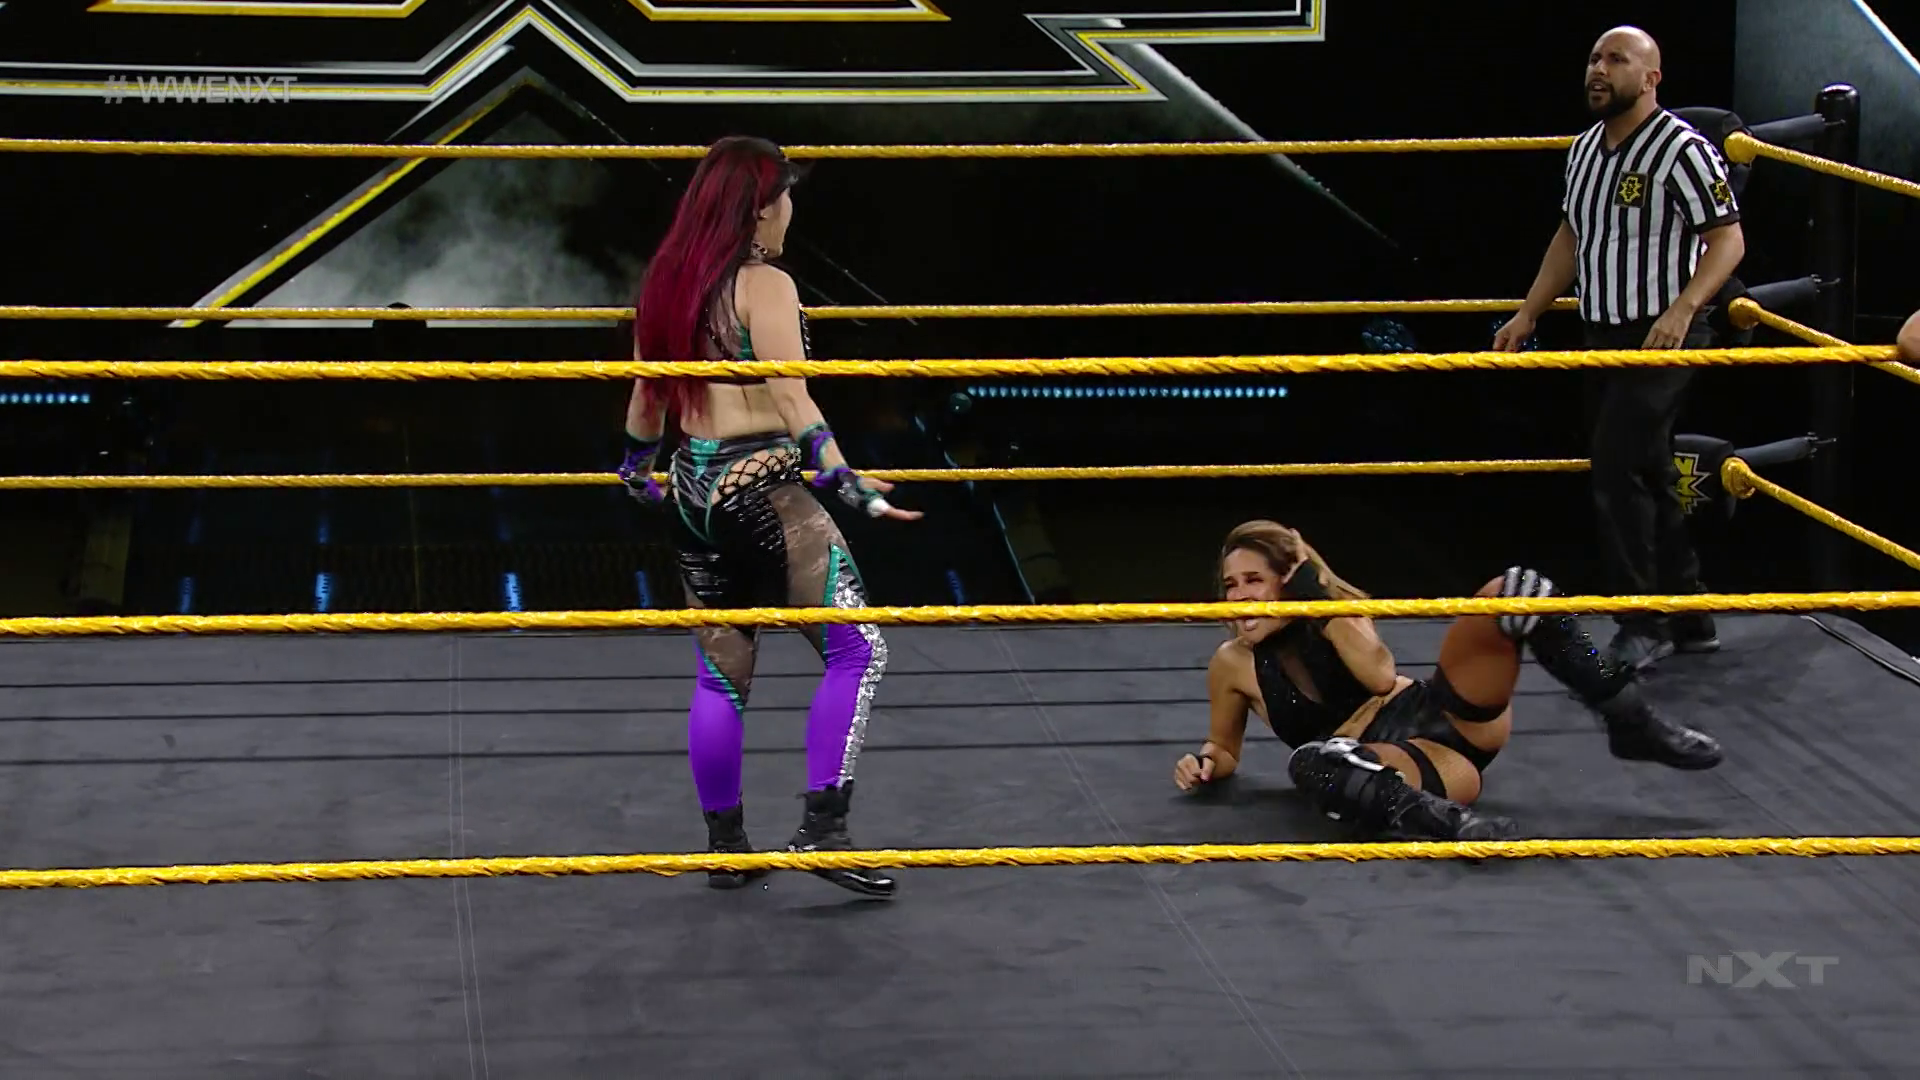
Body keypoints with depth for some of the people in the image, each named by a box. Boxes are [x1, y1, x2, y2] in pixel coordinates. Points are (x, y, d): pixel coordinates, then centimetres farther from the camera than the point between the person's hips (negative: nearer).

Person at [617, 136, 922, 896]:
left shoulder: (668, 284, 12)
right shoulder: (765, 286, -10)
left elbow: (646, 398, 21)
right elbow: (793, 402, -19)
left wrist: (637, 468, 36)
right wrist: (848, 484, -24)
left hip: (693, 492, 8)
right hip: (761, 489, -8)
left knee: (721, 674, 16)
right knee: (857, 648, -5)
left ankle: (725, 844, 21)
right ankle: (822, 826, -12)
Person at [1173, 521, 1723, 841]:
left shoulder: (1337, 608, 6)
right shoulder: (1234, 665, 2)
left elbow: (1381, 676, -12)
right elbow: (1225, 751, 15)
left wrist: (1318, 599, -15)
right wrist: (1206, 763, -9)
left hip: (1446, 714, 3)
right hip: (1404, 767, -3)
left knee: (1517, 591, -18)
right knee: (1310, 762, -41)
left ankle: (1632, 724, -11)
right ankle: (1443, 822, -64)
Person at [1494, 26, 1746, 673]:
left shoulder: (1682, 150, -13)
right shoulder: (1586, 150, 12)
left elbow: (1728, 240, -15)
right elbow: (1571, 237, 23)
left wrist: (1682, 310, -28)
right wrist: (1527, 315, 19)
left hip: (1662, 339, -9)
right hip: (1605, 338, 9)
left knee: (1618, 474, -14)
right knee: (1647, 480, 12)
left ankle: (1645, 629, -8)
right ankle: (1690, 620, 22)